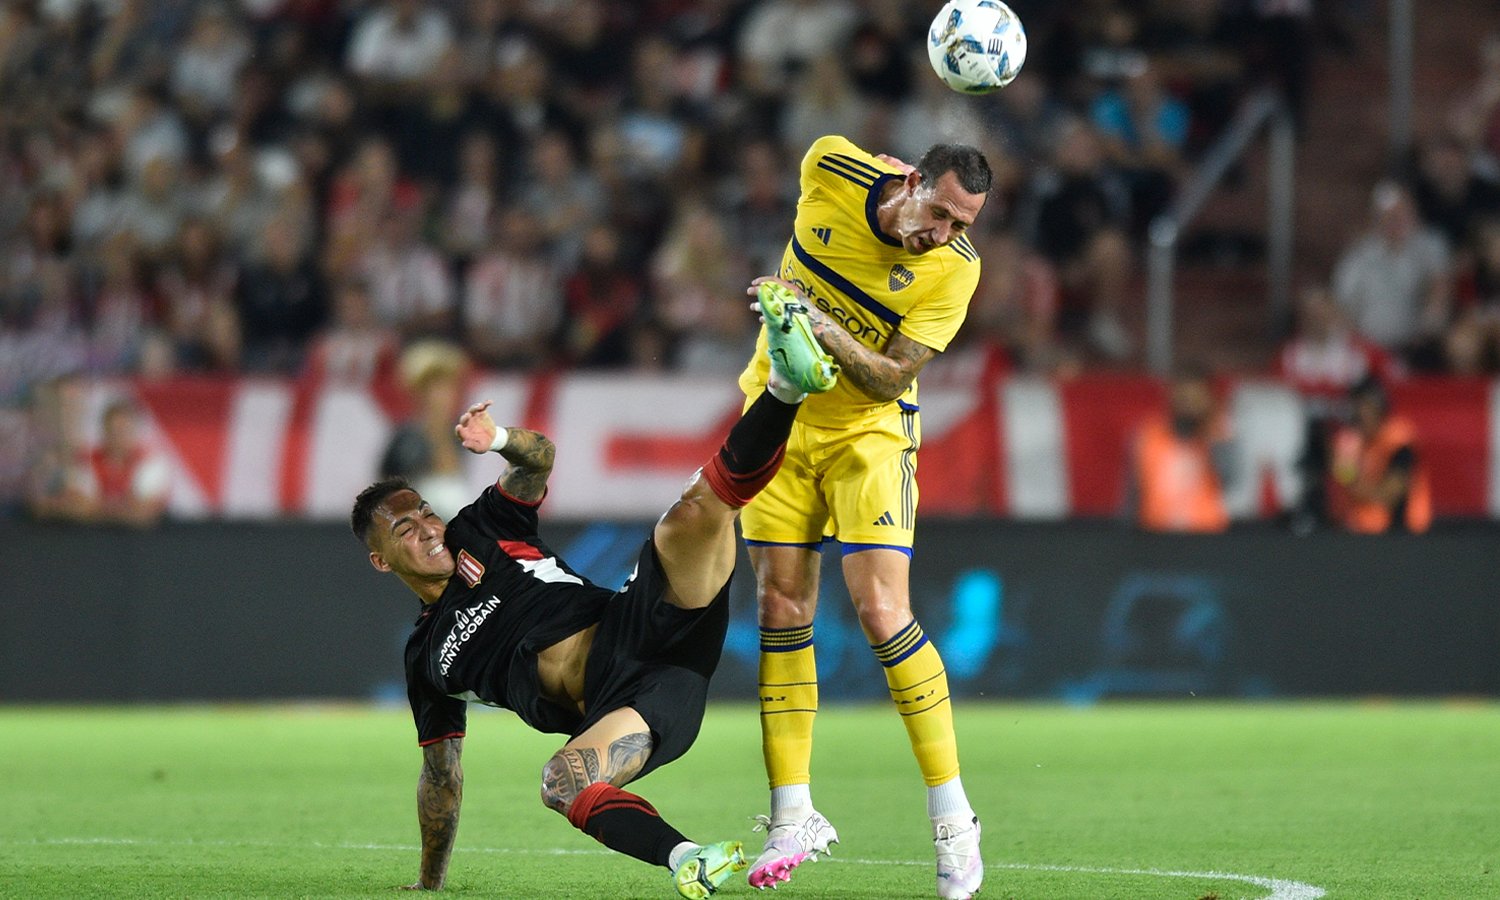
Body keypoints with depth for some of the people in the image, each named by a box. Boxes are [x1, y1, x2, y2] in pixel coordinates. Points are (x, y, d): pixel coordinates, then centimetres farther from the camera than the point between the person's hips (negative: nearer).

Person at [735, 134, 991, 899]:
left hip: (869, 434, -3)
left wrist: (826, 330, -36)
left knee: (882, 611, -16)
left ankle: (952, 817, -7)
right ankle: (793, 818, 5)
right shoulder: (831, 172, -16)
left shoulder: (955, 268, -20)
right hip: (780, 414, 3)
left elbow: (892, 379, -22)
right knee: (781, 610, -1)